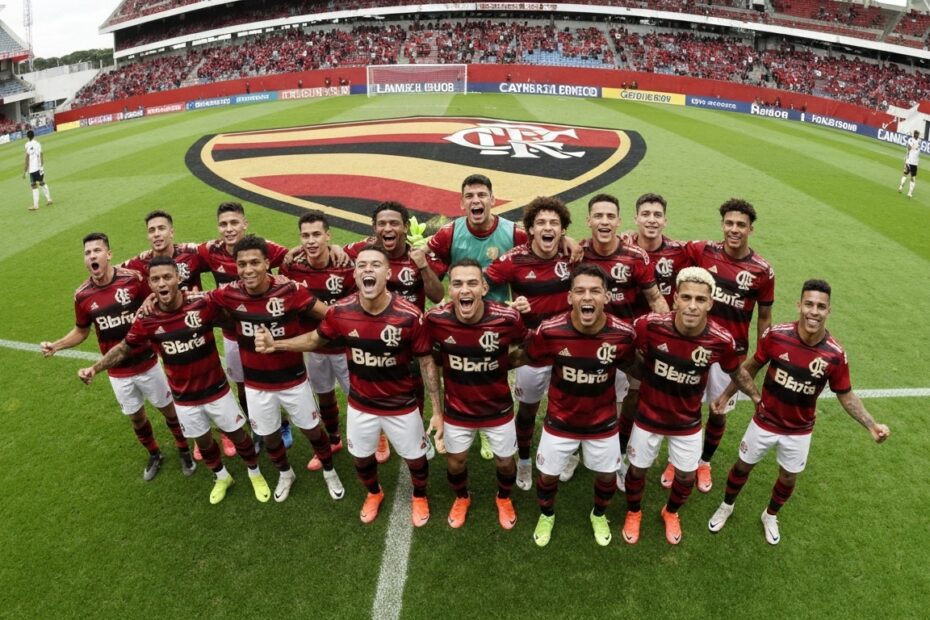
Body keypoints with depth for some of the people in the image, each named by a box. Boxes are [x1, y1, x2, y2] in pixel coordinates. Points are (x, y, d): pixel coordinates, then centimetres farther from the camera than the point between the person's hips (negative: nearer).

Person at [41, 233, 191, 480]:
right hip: (118, 373, 3)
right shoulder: (82, 296, -8)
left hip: (148, 364, -2)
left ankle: (184, 451, 36)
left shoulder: (133, 279, -17)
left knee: (168, 408, 12)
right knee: (136, 417, 19)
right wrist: (55, 345, -6)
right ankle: (154, 455, 44)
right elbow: (81, 331, 9)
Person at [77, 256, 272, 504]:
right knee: (203, 441, 21)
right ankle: (222, 477, 49)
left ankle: (255, 473, 41)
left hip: (216, 390, -2)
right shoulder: (146, 321, -13)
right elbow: (124, 348, 4)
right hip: (184, 399, 2)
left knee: (237, 434, 14)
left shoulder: (203, 305, -20)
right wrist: (94, 368, -7)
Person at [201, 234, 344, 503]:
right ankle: (285, 474, 52)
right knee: (269, 436, 21)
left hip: (293, 379, -2)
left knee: (312, 430, 16)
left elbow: (331, 316, -18)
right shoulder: (230, 294, -15)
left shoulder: (289, 290, -24)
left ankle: (329, 471, 44)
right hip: (256, 384, 3)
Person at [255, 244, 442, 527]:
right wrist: (275, 344, -11)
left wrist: (437, 410, -12)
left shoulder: (409, 316, -26)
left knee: (415, 458, 18)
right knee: (361, 458, 24)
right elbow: (315, 338, 3)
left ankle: (420, 497, 53)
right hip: (360, 405, 2)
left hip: (401, 406, -2)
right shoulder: (340, 312, -18)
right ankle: (374, 493, 59)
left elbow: (427, 362, -15)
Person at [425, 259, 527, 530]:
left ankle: (504, 498, 54)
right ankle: (461, 498, 55)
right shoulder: (436, 319, -24)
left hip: (498, 408, 0)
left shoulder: (507, 318, -27)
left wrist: (500, 365, -10)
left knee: (505, 461, 19)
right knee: (455, 462, 21)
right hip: (457, 409, 1)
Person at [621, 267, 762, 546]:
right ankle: (633, 513, 48)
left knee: (686, 476, 19)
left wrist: (759, 398, 8)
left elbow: (736, 373, -1)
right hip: (648, 415, -1)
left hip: (688, 421, 1)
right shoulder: (649, 325, -30)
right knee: (637, 469, 17)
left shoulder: (721, 340, -24)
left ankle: (670, 513, 52)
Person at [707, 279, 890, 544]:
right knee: (743, 466, 17)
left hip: (799, 431, 1)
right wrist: (726, 394, -2)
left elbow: (846, 394, -5)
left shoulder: (835, 354, -20)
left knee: (788, 478, 20)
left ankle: (770, 517, 50)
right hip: (764, 421, -1)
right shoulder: (776, 335, -23)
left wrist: (871, 425, -17)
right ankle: (726, 507, 45)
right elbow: (752, 366, -6)